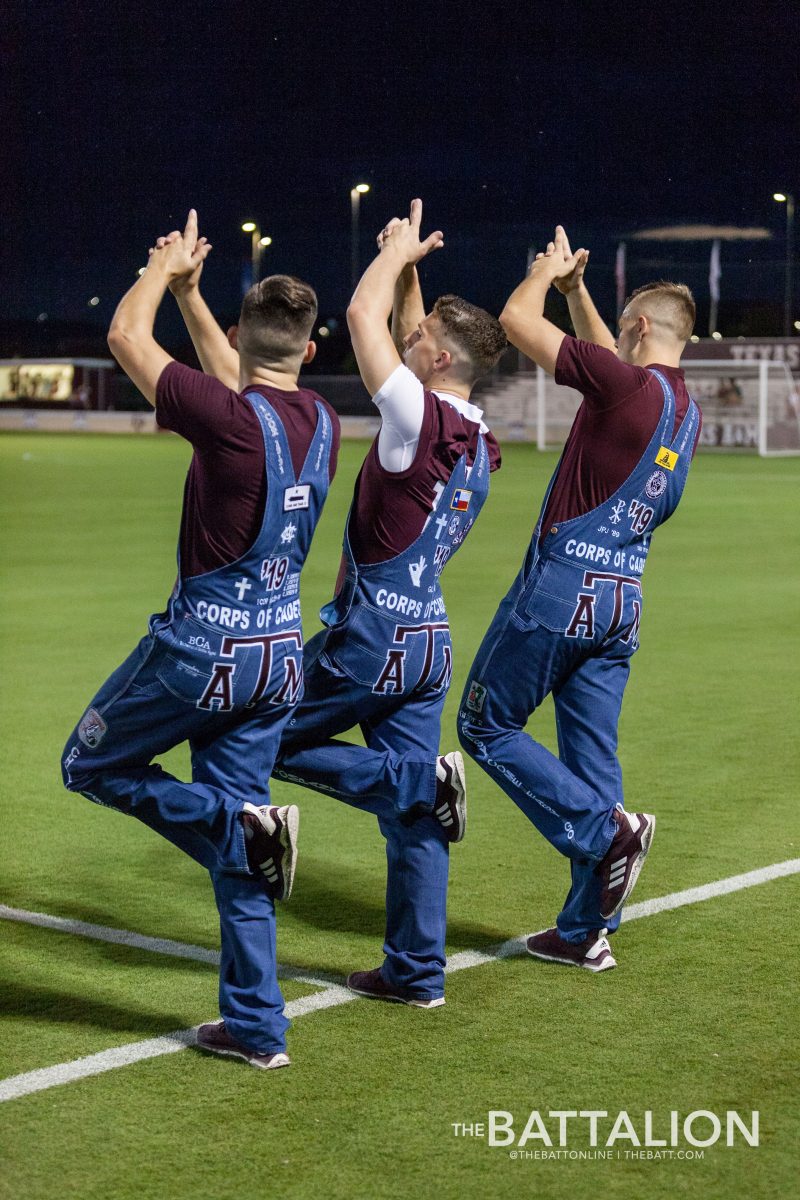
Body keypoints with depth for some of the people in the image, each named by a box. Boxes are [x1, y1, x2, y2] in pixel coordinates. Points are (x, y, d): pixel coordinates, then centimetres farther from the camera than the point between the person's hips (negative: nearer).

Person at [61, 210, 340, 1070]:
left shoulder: (228, 420, -20)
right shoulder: (322, 424, 0)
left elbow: (125, 337, -8)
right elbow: (243, 382, 21)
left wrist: (166, 265, 9)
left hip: (202, 648, -7)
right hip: (279, 655, 7)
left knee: (91, 765, 16)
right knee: (236, 845, 14)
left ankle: (243, 829, -2)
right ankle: (255, 1027, 16)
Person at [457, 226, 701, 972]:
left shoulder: (627, 385, -14)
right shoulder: (686, 411, 11)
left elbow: (516, 320, -9)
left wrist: (547, 270, 8)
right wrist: (576, 288, 33)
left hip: (559, 589, -8)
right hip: (622, 602, 8)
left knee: (486, 727, 6)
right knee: (591, 756, 10)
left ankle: (610, 831, -5)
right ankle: (586, 931, 13)